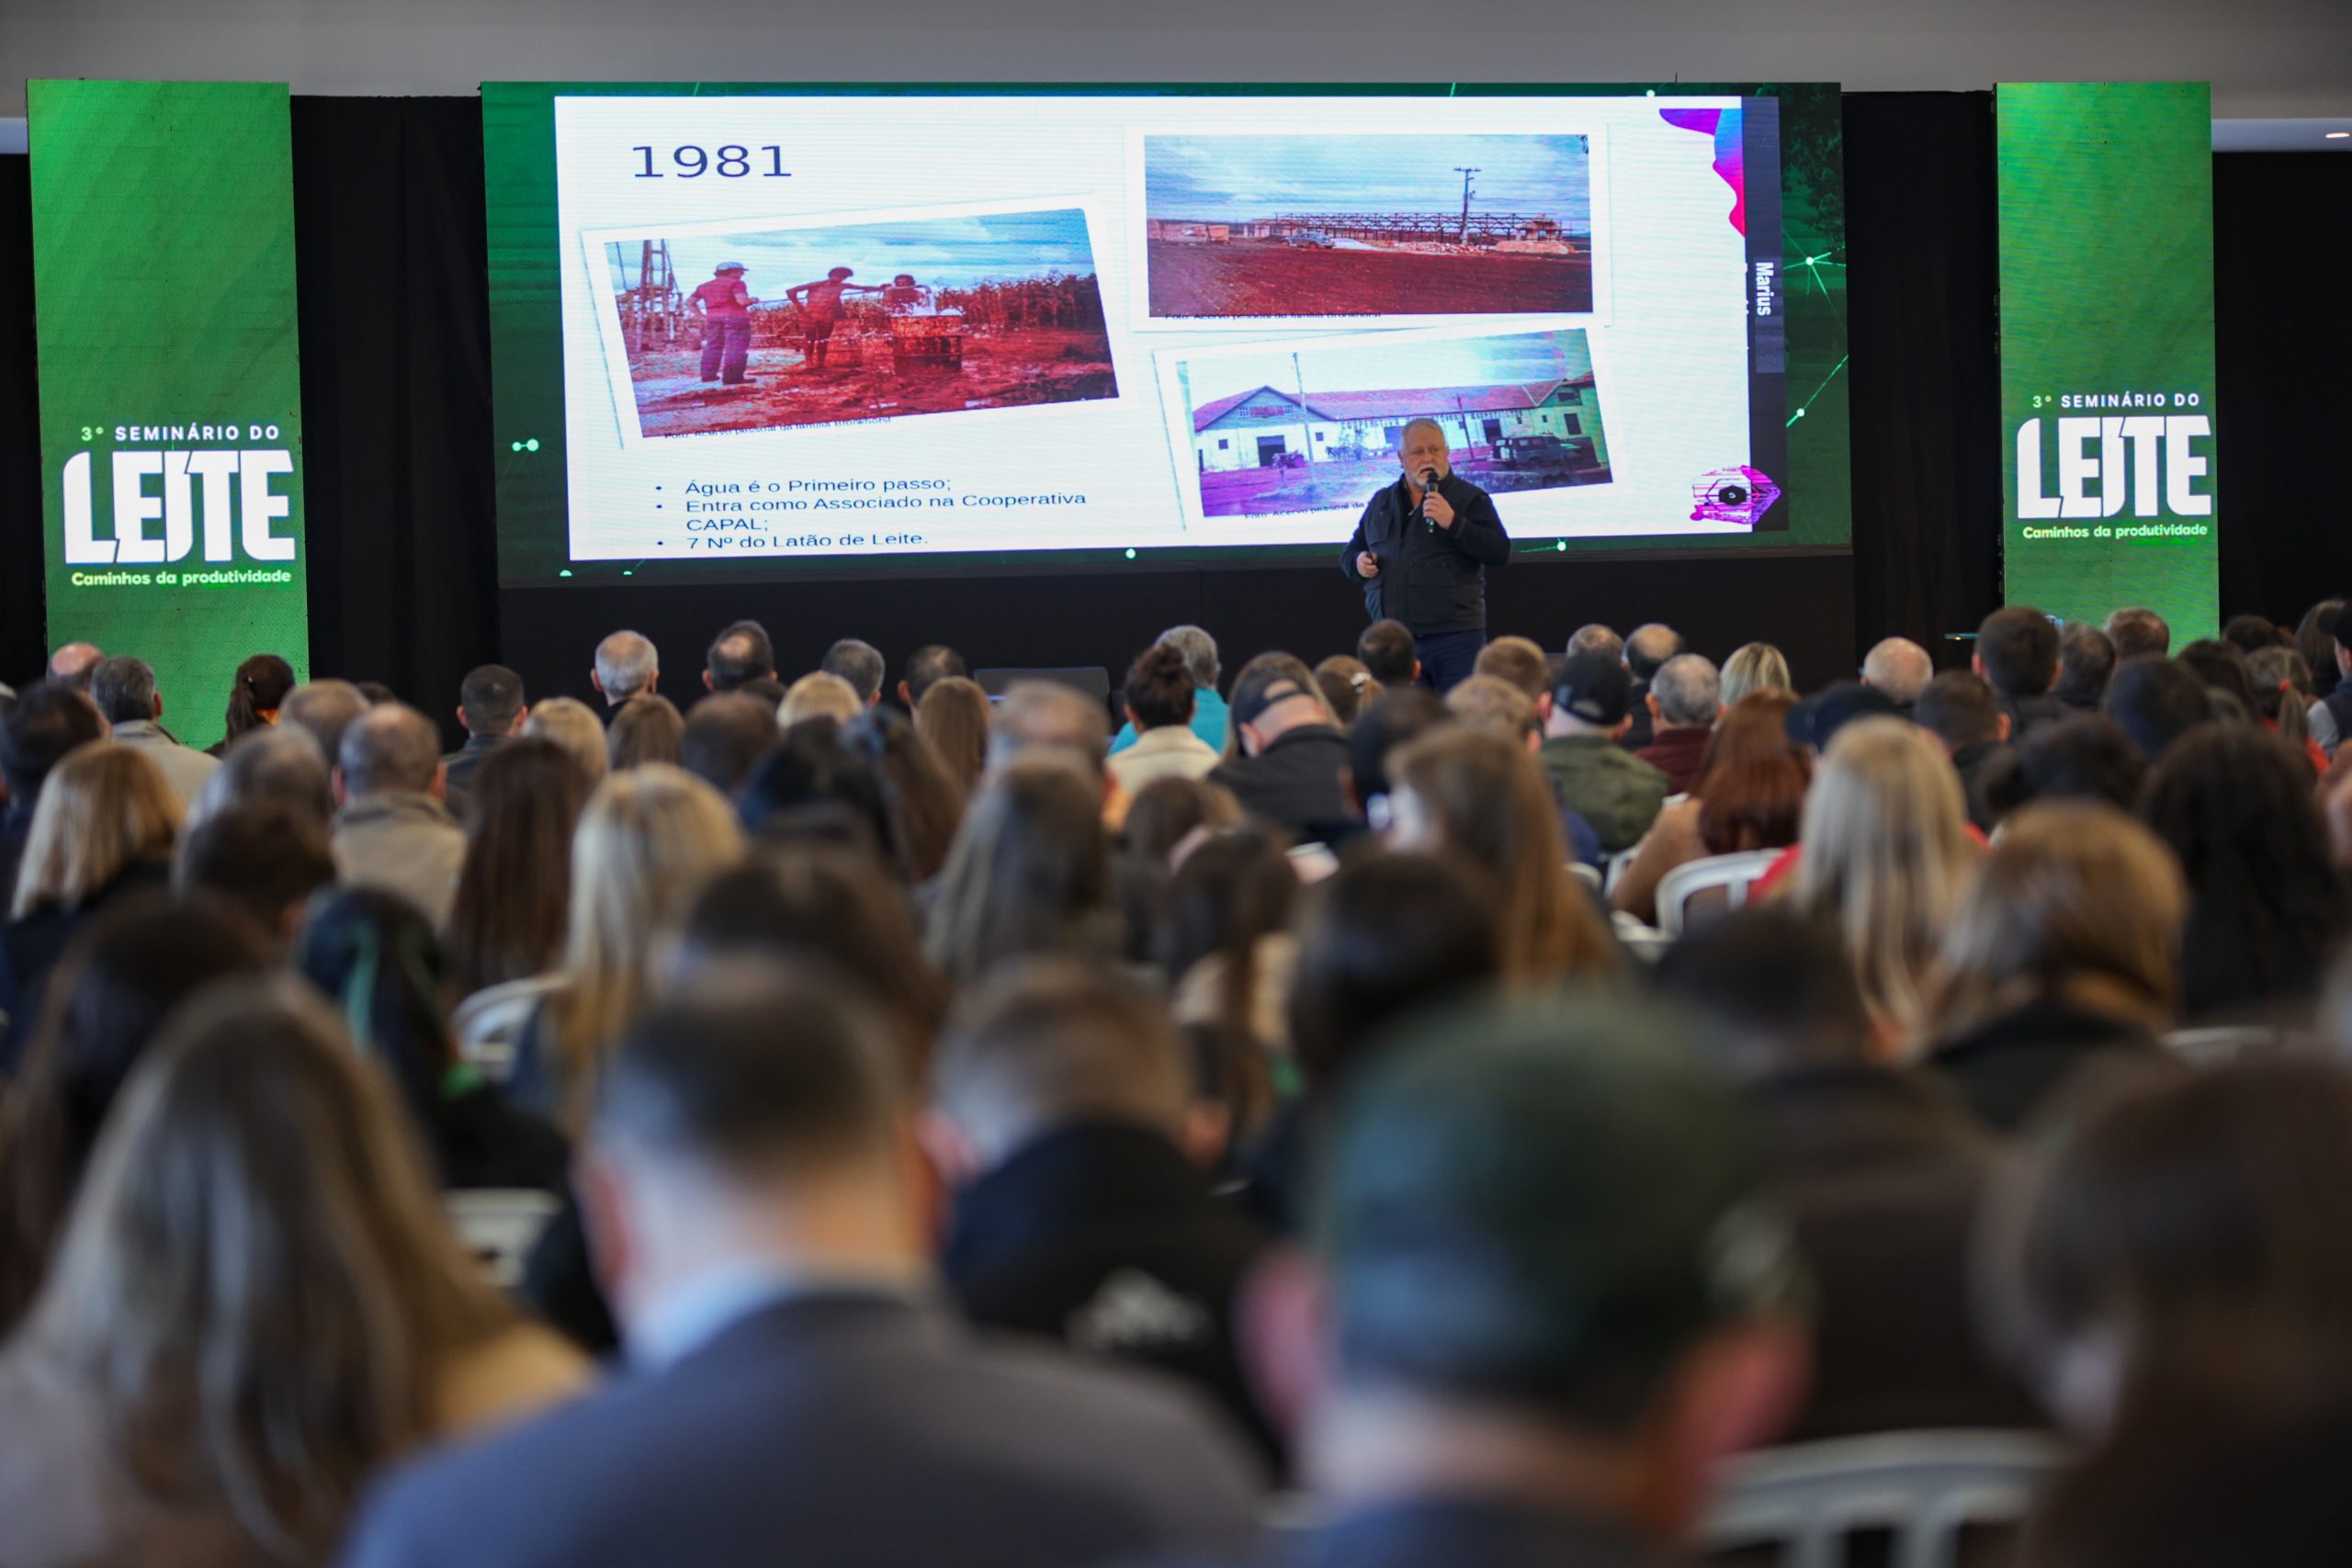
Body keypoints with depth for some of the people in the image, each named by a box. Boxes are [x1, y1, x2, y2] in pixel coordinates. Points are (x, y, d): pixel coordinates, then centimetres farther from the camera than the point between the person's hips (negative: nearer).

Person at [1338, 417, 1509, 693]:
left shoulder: (1470, 499, 3)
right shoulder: (1381, 503, 17)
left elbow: (1499, 552, -8)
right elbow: (1350, 553, 26)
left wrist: (1453, 523, -19)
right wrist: (1358, 562, 2)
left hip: (1455, 637, -4)